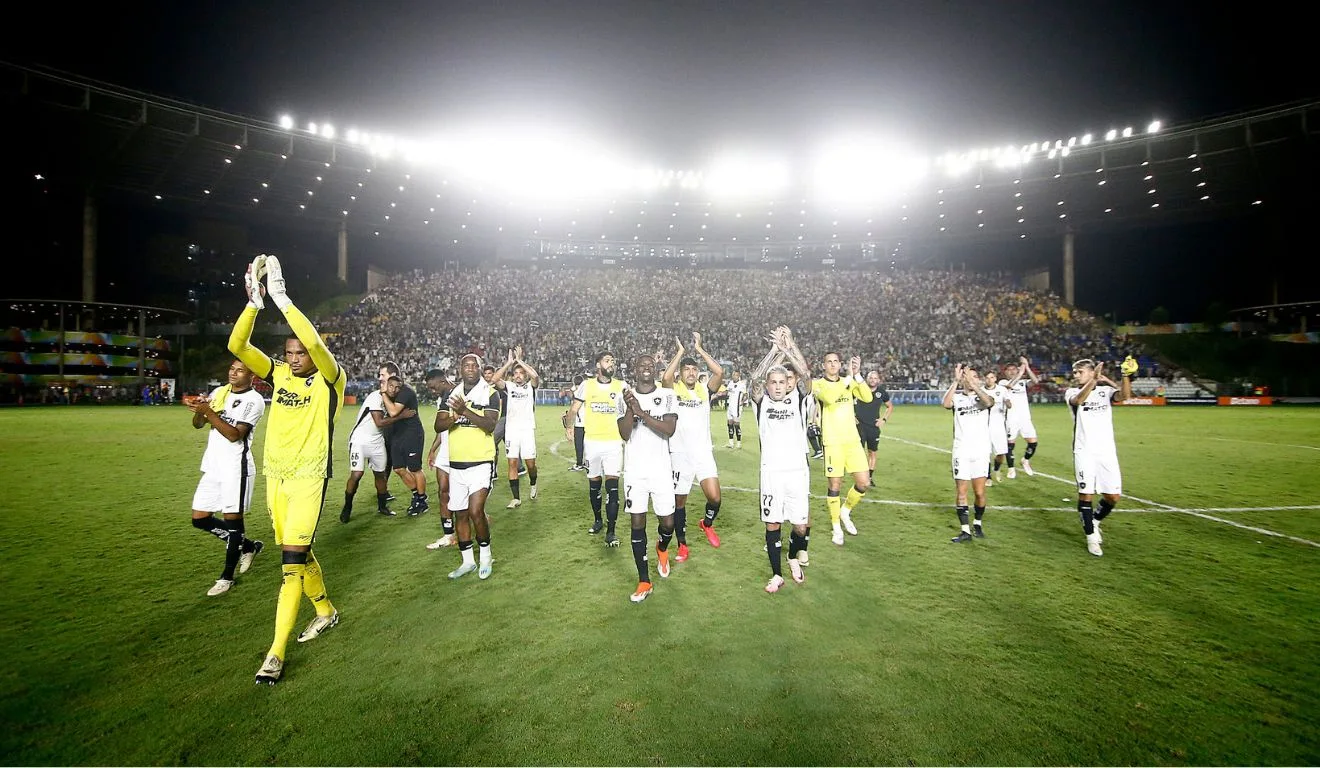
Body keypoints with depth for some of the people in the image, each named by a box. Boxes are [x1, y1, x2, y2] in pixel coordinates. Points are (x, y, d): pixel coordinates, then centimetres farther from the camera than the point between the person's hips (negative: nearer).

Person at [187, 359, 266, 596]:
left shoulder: (254, 401, -11)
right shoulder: (219, 392, 10)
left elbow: (234, 435, -18)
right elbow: (197, 424, 9)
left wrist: (208, 412, -24)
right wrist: (198, 410, -13)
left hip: (235, 468, -8)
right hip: (212, 466, 8)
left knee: (232, 519, 0)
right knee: (200, 519, 11)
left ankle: (227, 576, 13)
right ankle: (247, 546, 28)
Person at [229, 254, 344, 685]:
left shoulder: (329, 379, -9)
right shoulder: (279, 374, 6)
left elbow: (315, 343, -29)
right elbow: (237, 346, -6)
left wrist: (281, 297, -29)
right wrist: (254, 302, -18)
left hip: (309, 476, -6)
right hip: (275, 475, 6)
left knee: (293, 558, -10)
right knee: (298, 554, 17)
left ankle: (276, 653, -3)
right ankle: (326, 612, 38)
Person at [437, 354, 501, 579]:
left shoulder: (489, 394, -4)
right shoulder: (452, 394, 9)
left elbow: (490, 425, -18)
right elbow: (438, 425, -1)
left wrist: (465, 411, -30)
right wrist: (455, 417, -21)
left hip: (481, 463, -5)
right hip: (456, 464, 5)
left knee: (476, 511, -16)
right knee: (460, 514, 12)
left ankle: (485, 555, 8)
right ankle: (467, 561, 27)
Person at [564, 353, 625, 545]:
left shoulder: (621, 386, 2)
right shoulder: (586, 385, 1)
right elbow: (574, 408, 5)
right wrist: (567, 425, -6)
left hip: (614, 442, -1)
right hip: (591, 442, 1)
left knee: (612, 486, -8)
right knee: (594, 483, 13)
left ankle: (611, 531, -4)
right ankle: (598, 520, 34)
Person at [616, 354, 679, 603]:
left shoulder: (667, 396, -1)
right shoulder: (625, 396, 3)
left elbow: (669, 430, -15)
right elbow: (625, 435, -7)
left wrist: (641, 412, -21)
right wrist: (630, 408, -21)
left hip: (660, 469, -1)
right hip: (634, 470, 1)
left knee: (668, 523, 3)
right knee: (637, 524, 3)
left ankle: (662, 549, 40)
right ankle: (644, 581, 16)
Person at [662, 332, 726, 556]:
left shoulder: (705, 389, 4)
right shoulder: (673, 390, -1)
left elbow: (720, 372, -12)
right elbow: (665, 378, -23)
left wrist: (699, 349, -8)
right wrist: (679, 352, -14)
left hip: (704, 452, 1)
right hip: (680, 454, -1)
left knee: (714, 498, -8)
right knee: (679, 501, 7)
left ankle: (707, 524, 25)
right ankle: (682, 545, 24)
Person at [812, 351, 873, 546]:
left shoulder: (850, 382, 10)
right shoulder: (817, 384, -4)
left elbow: (868, 398, -7)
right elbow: (829, 398, -26)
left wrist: (857, 375, -17)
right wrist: (849, 377, -23)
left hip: (853, 440, 4)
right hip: (832, 442, -4)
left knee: (864, 483, 1)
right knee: (834, 486, 2)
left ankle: (846, 511, 27)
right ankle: (836, 528, 18)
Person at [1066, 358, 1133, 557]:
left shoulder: (1106, 390, 9)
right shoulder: (1072, 392, 4)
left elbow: (1124, 395, -12)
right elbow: (1078, 400, -21)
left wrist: (1125, 375, -28)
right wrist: (1094, 380, -34)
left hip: (1107, 451, 2)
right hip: (1084, 451, -2)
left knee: (1113, 496, 2)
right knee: (1086, 494, -3)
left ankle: (1095, 521, 30)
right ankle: (1091, 536, 11)